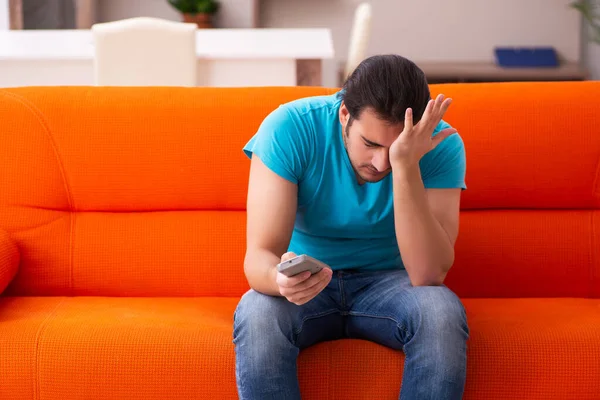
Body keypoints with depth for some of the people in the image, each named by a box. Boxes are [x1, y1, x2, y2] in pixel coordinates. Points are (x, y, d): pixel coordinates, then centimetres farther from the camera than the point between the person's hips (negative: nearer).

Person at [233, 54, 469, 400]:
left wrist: (406, 167, -37)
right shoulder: (290, 128, -21)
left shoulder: (440, 145, -19)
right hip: (307, 283, 0)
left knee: (443, 314, -32)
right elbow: (259, 256, -25)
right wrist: (280, 279, -49)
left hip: (388, 281, 1)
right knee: (257, 316, -34)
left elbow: (428, 275, -28)